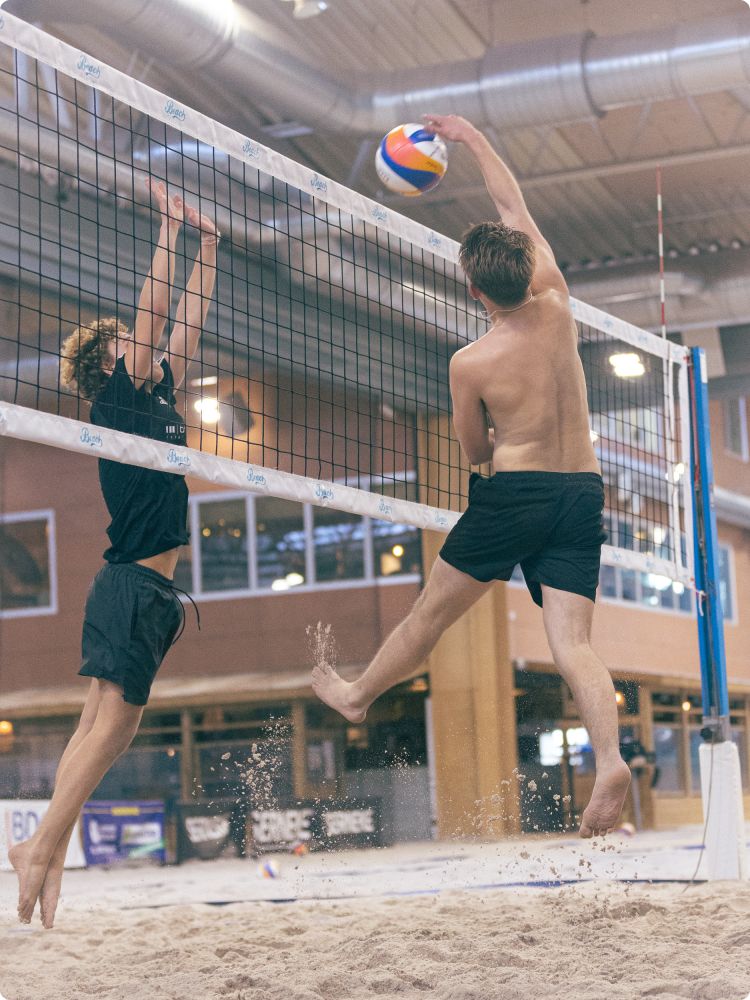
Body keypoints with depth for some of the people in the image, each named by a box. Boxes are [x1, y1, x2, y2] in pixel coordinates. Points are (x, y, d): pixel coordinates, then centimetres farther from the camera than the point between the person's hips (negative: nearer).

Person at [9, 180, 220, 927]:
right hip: (131, 584, -8)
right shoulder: (118, 401, -3)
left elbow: (187, 323, 21)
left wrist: (207, 244, 22)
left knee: (104, 725, 4)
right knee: (112, 723, -14)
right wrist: (170, 226, -5)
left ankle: (47, 853, 3)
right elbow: (153, 309, -9)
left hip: (149, 590, 8)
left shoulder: (158, 399, 18)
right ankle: (41, 848, -15)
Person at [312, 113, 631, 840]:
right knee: (572, 642, -3)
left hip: (514, 492, -4)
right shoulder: (557, 308, -3)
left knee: (432, 612, 15)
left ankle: (359, 694, 38)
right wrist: (472, 138, 19)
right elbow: (515, 207, 11)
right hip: (583, 490, 4)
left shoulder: (471, 364, -11)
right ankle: (610, 760, -24)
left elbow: (475, 452, 3)